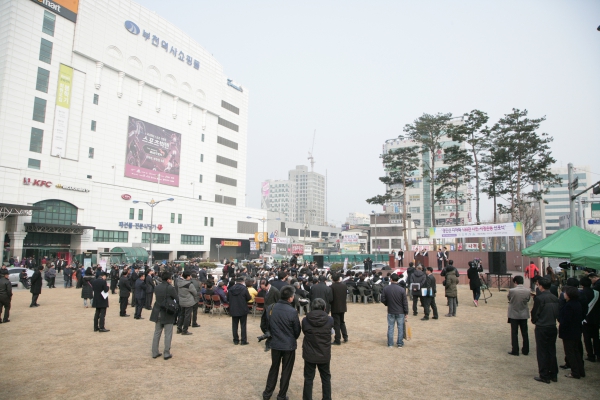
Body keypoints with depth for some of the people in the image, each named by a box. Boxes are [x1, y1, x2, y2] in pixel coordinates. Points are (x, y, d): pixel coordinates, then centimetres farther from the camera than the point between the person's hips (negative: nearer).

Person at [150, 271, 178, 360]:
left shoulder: (157, 287, 1)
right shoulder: (170, 288, -17)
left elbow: (156, 297, 13)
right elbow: (176, 299, -9)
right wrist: (172, 286, 0)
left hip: (158, 313, 6)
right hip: (168, 314, -6)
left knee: (157, 333, 14)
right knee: (168, 334, 4)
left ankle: (155, 353, 20)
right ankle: (166, 353, 8)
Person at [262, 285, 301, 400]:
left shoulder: (270, 308, -9)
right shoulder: (292, 311, -21)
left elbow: (266, 325, 3)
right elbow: (297, 330, -8)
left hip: (275, 344, 4)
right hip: (289, 345, -4)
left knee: (274, 368, 22)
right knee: (286, 371, 14)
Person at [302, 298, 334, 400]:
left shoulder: (305, 320, -15)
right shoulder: (330, 320, -14)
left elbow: (304, 332, 1)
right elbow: (330, 332, 3)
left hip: (309, 354, -1)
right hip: (324, 355, 1)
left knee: (308, 379, 14)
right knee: (326, 378, 20)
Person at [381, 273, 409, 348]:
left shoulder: (386, 288, -8)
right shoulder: (401, 289, -12)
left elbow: (383, 300, -3)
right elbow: (405, 302, -8)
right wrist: (406, 313, 0)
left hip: (390, 312, 1)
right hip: (400, 312, -1)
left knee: (390, 327, 11)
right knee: (400, 328, 10)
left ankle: (390, 344, 16)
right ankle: (400, 344, 16)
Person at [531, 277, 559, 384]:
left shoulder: (539, 298, -17)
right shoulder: (555, 298, 3)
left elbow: (535, 312, -12)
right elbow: (557, 313, 8)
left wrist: (534, 321, 7)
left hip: (542, 328, -6)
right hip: (553, 327, 6)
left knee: (542, 352, 3)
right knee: (552, 351, 15)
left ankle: (544, 376, 8)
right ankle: (553, 374, 24)